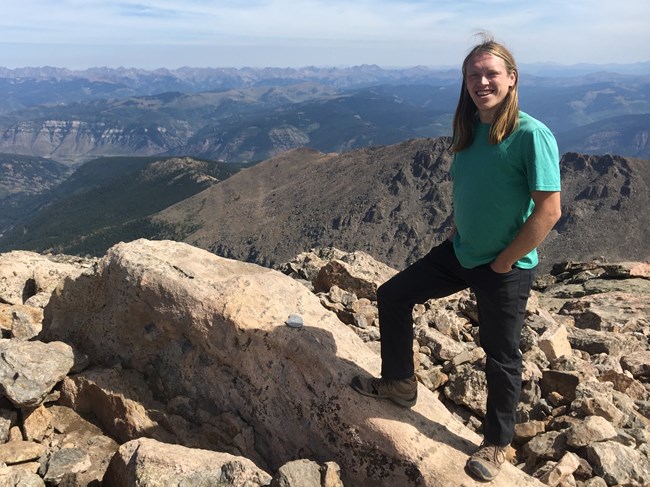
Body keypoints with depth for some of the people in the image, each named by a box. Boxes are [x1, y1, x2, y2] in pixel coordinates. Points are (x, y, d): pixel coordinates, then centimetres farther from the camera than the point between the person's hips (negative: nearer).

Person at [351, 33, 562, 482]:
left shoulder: (531, 134, -20)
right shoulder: (469, 130, 1)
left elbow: (548, 211, -21)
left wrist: (503, 262, -16)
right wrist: (457, 235, 6)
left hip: (506, 269, -7)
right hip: (459, 254, 7)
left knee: (501, 355, 9)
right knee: (392, 295, 10)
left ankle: (497, 444, 34)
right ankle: (400, 383, 29)